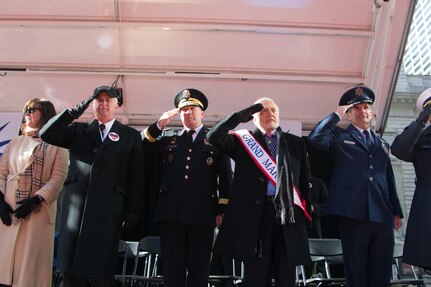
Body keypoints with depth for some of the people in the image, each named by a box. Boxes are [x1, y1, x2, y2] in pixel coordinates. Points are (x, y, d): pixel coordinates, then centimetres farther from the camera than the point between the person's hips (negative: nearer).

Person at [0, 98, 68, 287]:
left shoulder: (57, 145, 5)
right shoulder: (16, 142, 17)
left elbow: (58, 178, -5)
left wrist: (35, 201, -16)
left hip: (39, 210, -3)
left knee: (31, 260, -2)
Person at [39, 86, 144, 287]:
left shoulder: (130, 136, 12)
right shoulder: (78, 130, 18)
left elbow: (136, 177, 6)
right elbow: (47, 135, 5)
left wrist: (132, 211, -3)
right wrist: (75, 112, -1)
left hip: (108, 210, -2)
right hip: (76, 207, 2)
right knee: (72, 270, 2)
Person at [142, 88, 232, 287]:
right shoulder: (168, 138, 19)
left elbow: (225, 177, 6)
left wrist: (222, 210, -2)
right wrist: (158, 125, -3)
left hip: (202, 213, -2)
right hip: (171, 211, 2)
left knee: (198, 269, 4)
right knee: (172, 269, 4)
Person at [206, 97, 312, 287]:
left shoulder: (296, 143, 15)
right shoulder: (244, 140, 10)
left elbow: (304, 181, 14)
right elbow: (214, 136, -5)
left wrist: (306, 215, 8)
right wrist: (242, 115, -4)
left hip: (289, 214, 2)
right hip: (256, 213, -2)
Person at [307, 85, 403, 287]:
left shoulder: (382, 144, 23)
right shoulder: (339, 136, 9)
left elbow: (389, 180, 21)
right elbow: (315, 138, -12)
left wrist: (396, 211, 15)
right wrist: (336, 115, -3)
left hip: (382, 215, 4)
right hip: (353, 212, -4)